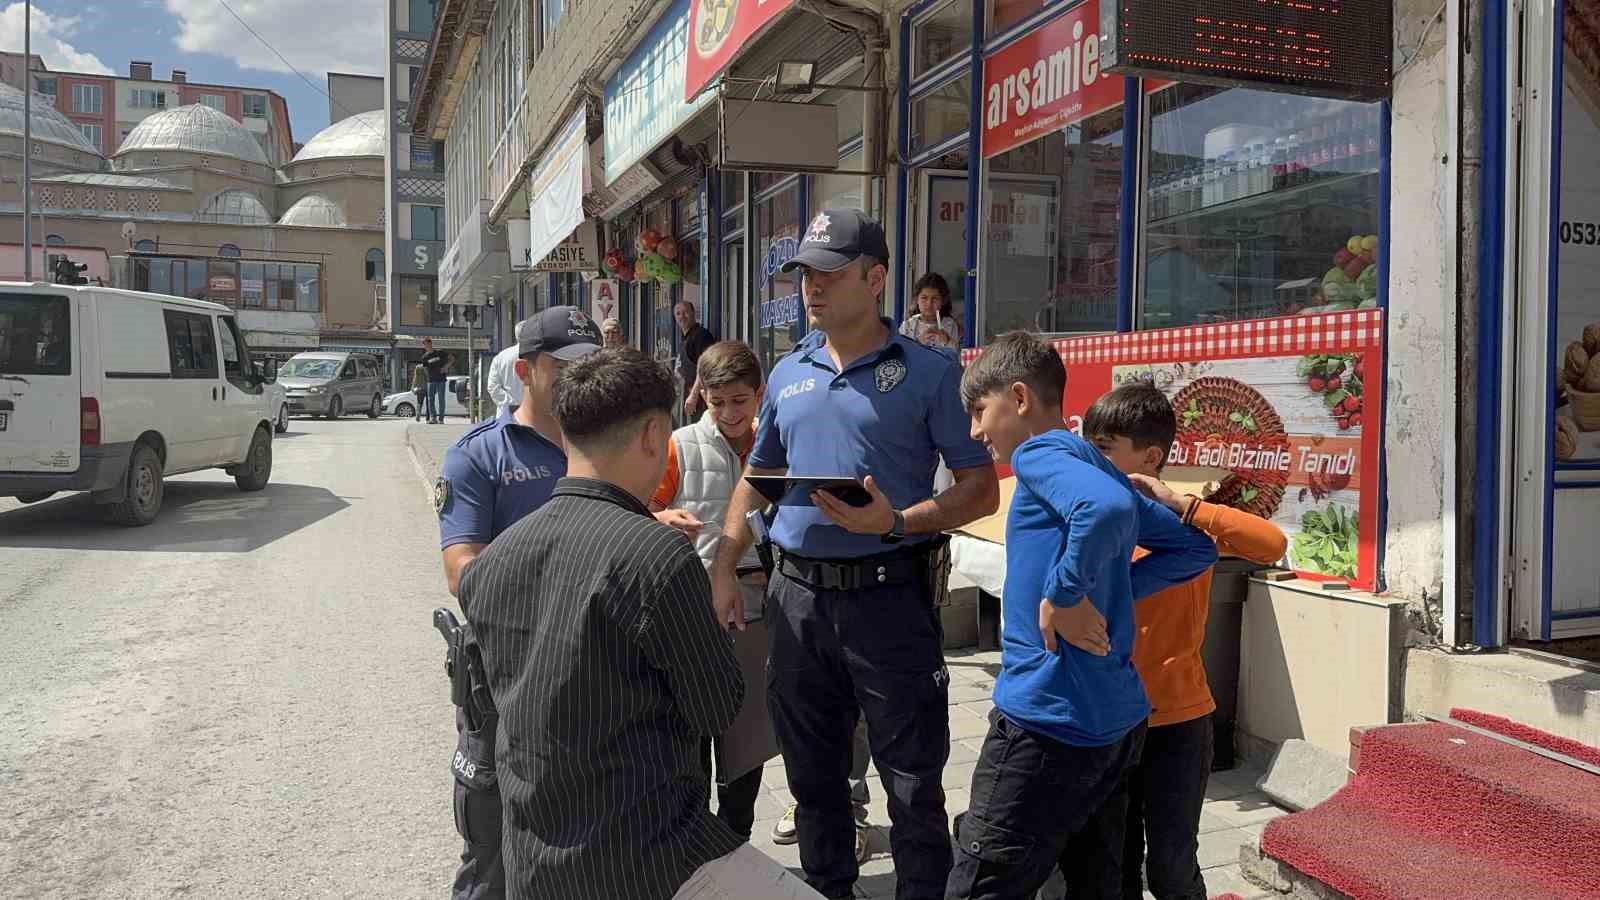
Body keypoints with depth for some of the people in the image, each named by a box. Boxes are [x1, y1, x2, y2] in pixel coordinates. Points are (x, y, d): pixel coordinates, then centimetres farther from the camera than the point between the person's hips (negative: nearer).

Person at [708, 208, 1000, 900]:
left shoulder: (928, 373, -5)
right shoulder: (787, 374, 11)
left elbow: (981, 489, -7)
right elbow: (756, 478, 19)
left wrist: (895, 522, -21)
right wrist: (723, 569, 8)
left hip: (889, 595, -5)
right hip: (797, 596, 5)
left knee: (913, 784, 4)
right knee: (812, 773, 18)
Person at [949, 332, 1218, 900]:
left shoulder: (1040, 453, -9)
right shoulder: (1097, 466, 17)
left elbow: (1108, 509, -32)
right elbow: (1196, 549, 20)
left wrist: (1065, 594, -21)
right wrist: (1110, 590, 11)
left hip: (1048, 720, -10)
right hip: (1117, 720, 10)